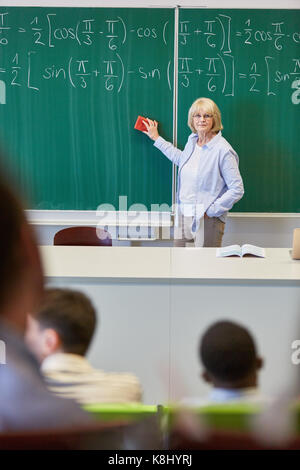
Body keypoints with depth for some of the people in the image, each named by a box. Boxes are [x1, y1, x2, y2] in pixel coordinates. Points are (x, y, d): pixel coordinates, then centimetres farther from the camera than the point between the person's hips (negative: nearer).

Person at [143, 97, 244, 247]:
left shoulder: (223, 150, -13)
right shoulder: (192, 141, 10)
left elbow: (237, 190, -13)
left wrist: (211, 210, -13)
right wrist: (157, 138, 40)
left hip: (207, 220, -7)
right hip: (183, 216, 7)